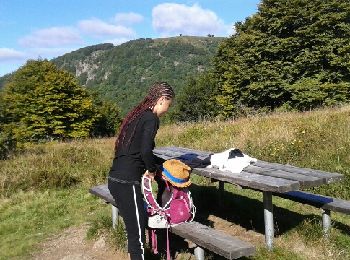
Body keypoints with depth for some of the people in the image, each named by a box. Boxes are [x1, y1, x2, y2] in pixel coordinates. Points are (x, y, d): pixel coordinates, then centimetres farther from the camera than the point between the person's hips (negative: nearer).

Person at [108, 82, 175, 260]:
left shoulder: (137, 115, 17)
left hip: (115, 179, 9)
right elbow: (145, 152, -21)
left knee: (133, 227, 20)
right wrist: (152, 170, -2)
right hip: (127, 182, -9)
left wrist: (164, 163, 25)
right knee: (137, 233, 0)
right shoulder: (151, 118, -10)